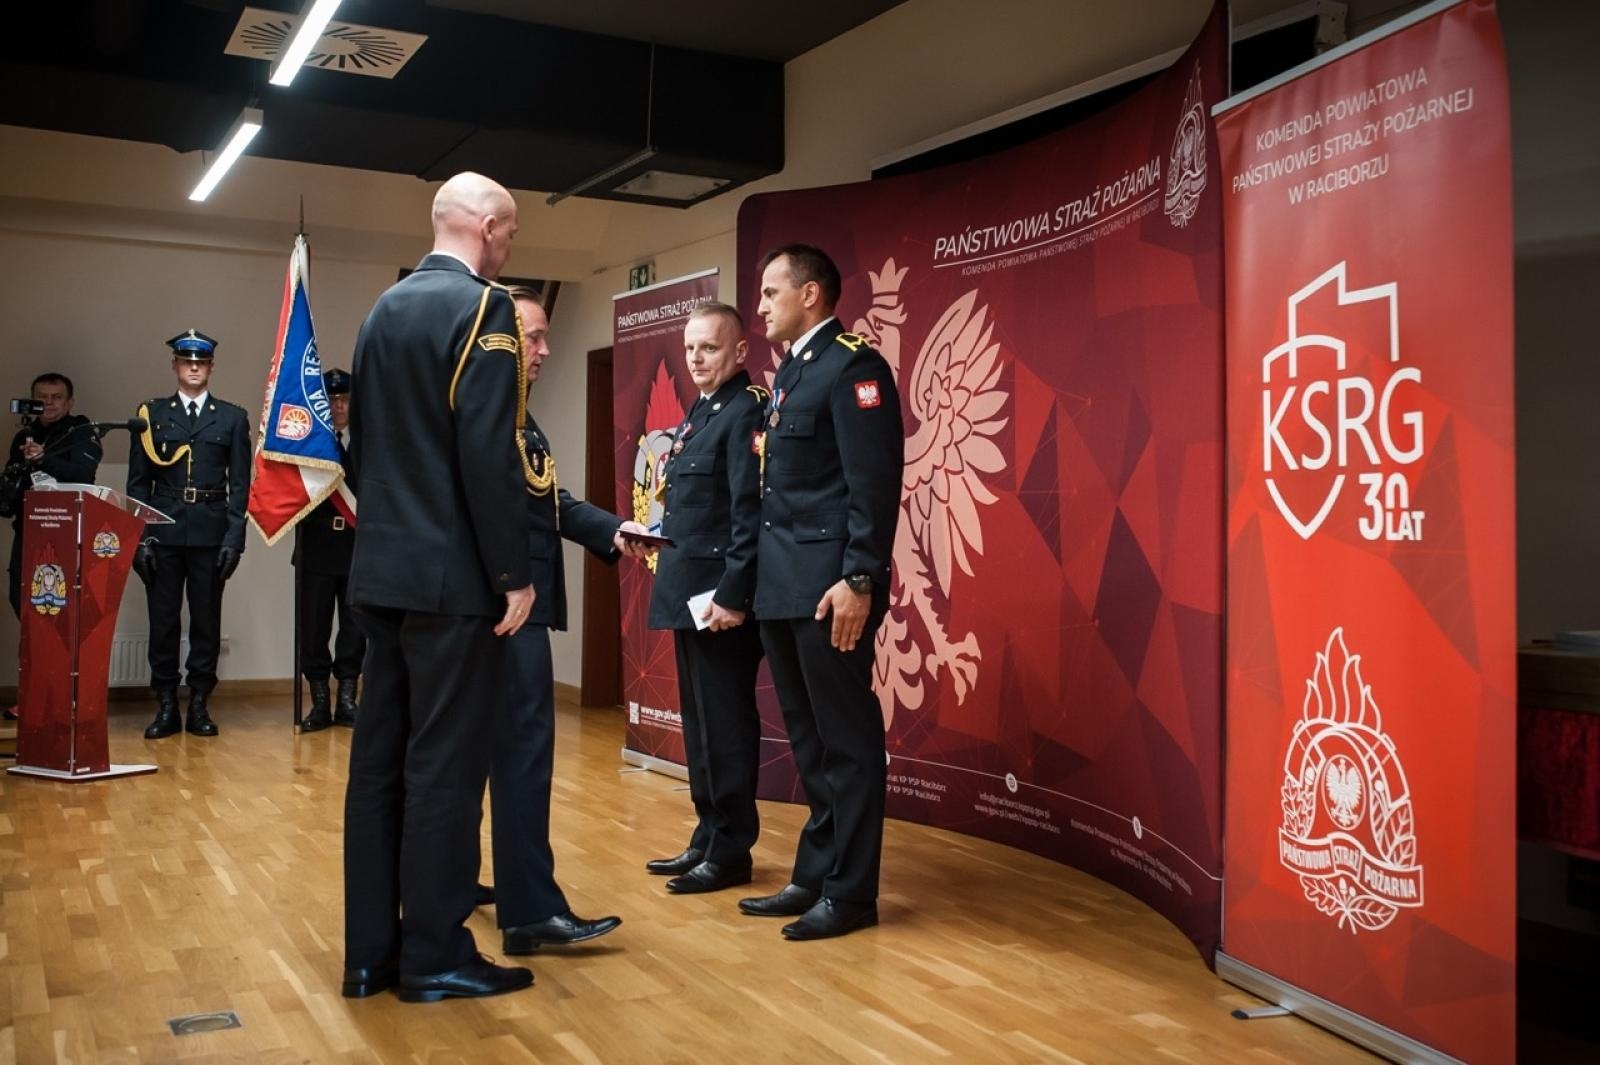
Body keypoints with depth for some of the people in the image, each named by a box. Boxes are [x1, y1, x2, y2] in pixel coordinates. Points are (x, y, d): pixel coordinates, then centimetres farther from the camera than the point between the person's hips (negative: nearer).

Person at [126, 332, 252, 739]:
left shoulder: (232, 417, 9)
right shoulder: (152, 413, 10)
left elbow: (240, 483, 5)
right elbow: (138, 481, 7)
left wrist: (234, 536, -4)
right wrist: (139, 535, -2)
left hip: (210, 534, 0)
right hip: (162, 533, 0)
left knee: (207, 621, 3)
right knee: (163, 621, 2)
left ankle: (199, 705, 11)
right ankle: (166, 706, 10)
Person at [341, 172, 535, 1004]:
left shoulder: (382, 310, 14)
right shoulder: (482, 307, -11)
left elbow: (362, 440, 17)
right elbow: (488, 454, -19)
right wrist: (514, 573, -14)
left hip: (381, 569, 8)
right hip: (451, 574, -8)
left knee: (379, 756, 11)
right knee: (445, 763, -1)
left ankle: (370, 951, 19)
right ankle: (434, 956, 8)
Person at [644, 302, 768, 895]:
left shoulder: (746, 412, -12)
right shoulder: (699, 413, 17)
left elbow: (750, 513, -20)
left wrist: (733, 595, -23)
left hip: (720, 594, -10)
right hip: (689, 592, 10)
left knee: (726, 724, -2)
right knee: (699, 722, 14)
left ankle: (731, 853, 8)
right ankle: (707, 838, 24)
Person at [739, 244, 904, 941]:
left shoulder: (852, 365, -9)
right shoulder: (790, 371, 19)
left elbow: (875, 483, -17)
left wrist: (859, 580, -22)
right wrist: (762, 581, 16)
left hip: (828, 588, -10)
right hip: (783, 587, 10)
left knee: (846, 740, 0)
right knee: (809, 742, 15)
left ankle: (851, 892, 9)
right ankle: (815, 876, 25)